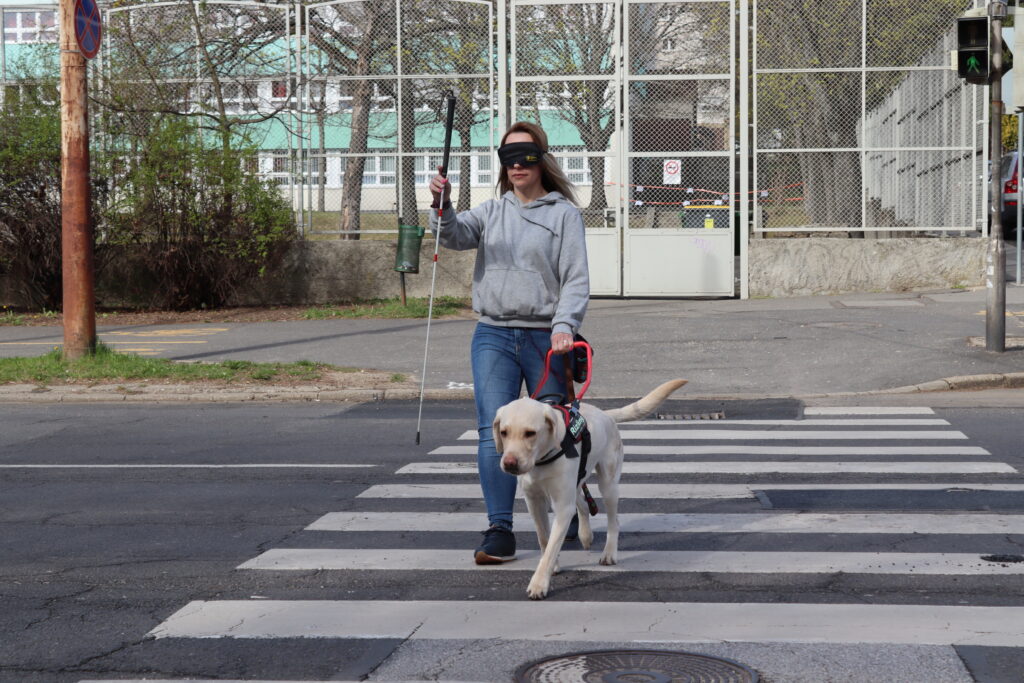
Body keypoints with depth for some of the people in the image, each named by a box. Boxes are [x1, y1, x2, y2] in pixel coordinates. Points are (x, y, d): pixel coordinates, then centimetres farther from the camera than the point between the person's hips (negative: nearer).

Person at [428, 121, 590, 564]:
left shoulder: (564, 213, 2)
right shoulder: (492, 211, 13)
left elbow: (576, 278, -4)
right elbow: (454, 235, -5)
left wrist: (565, 325, -19)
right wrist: (442, 206, -26)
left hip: (545, 338, -2)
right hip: (493, 336, 2)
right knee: (494, 432, -9)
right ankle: (499, 530, -10)